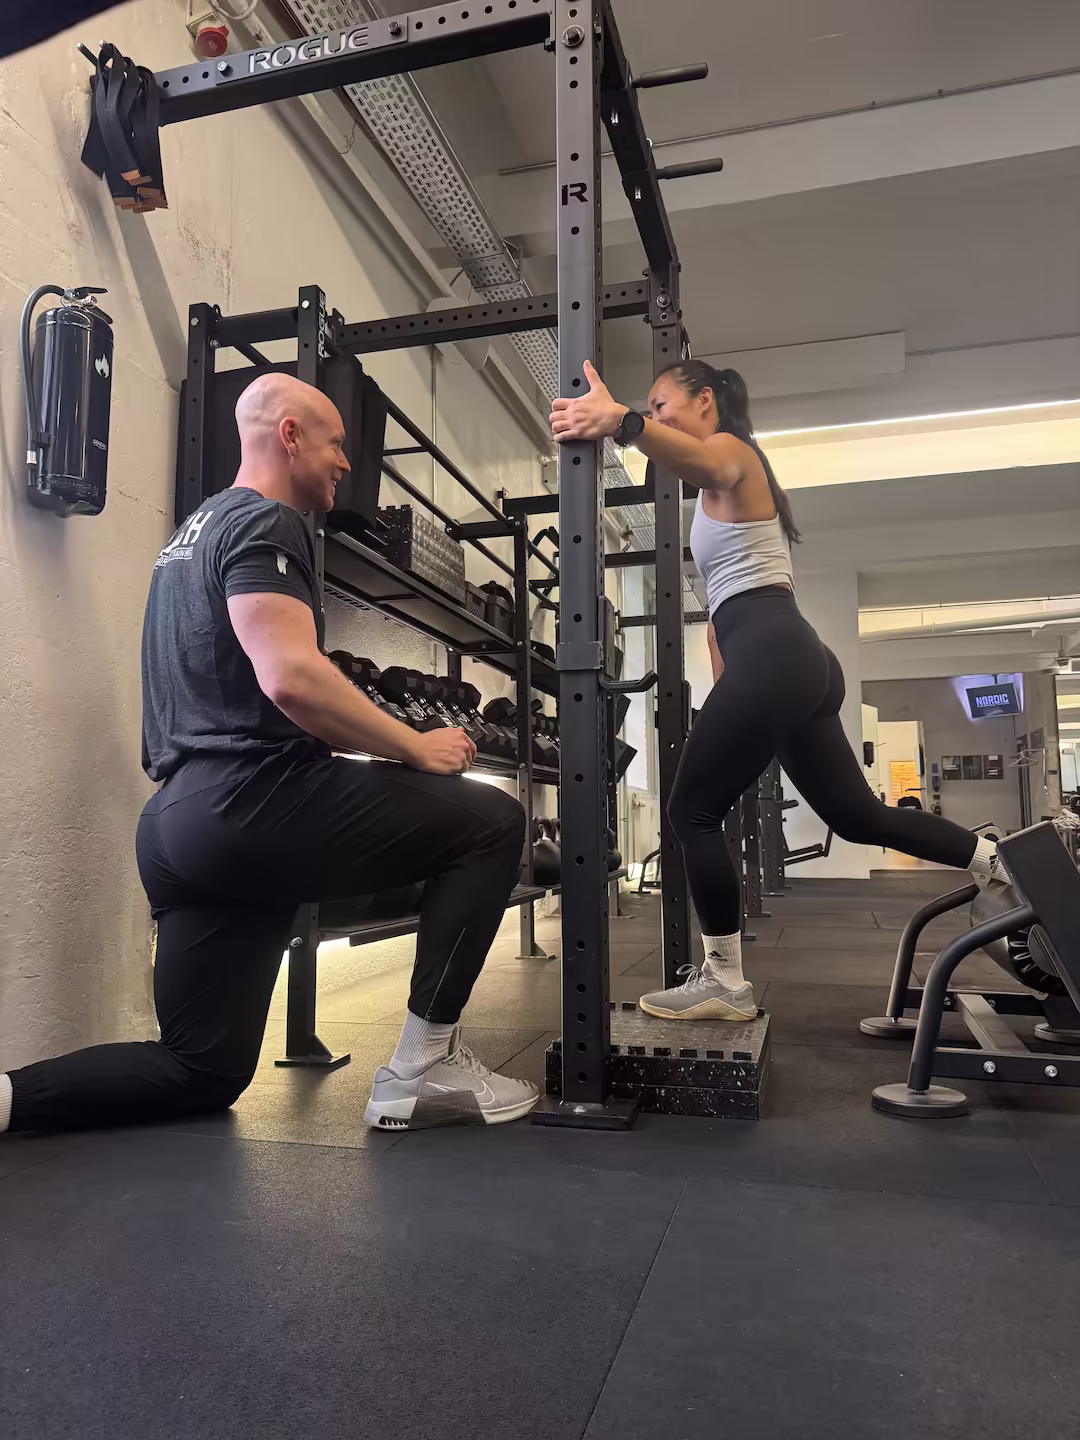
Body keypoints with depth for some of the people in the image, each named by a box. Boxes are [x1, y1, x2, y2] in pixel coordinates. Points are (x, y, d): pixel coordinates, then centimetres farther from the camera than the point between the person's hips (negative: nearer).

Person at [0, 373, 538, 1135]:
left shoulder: (196, 529, 26)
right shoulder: (264, 523, -5)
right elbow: (292, 677, -22)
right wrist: (418, 749, -9)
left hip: (178, 822, 10)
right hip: (254, 803, -10)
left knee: (202, 1072, 17)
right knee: (491, 821, 0)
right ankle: (424, 1068, 0)